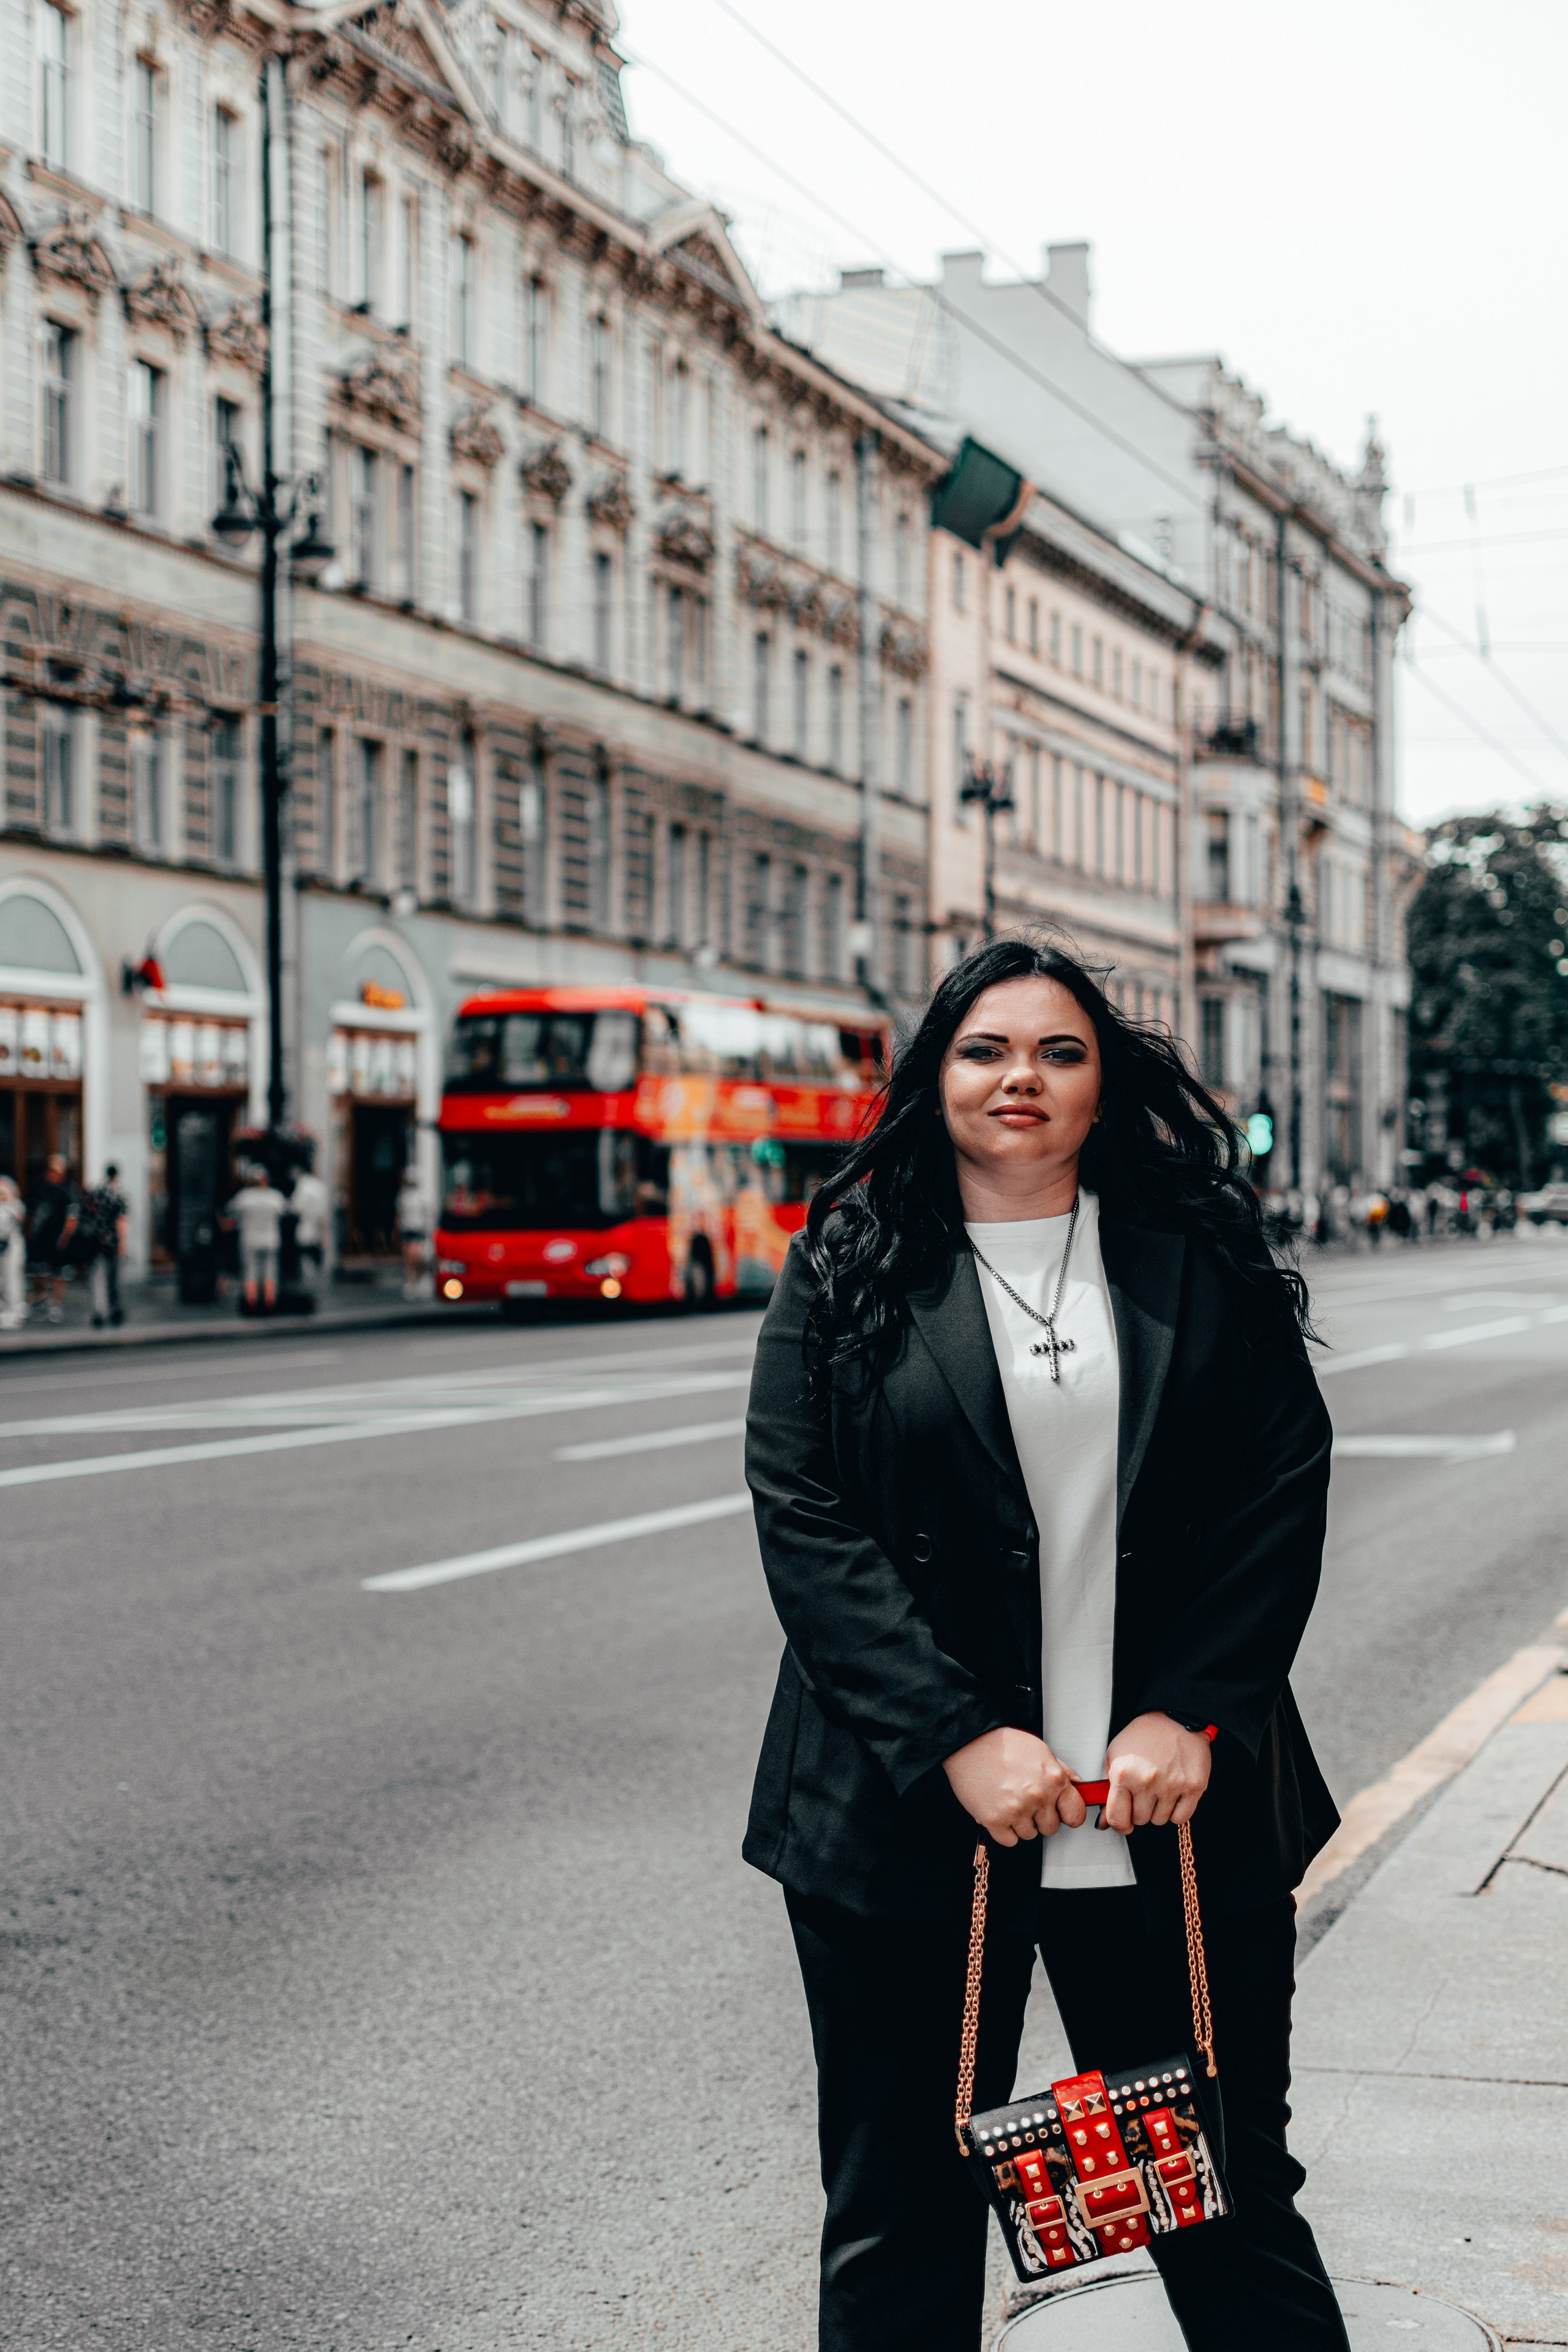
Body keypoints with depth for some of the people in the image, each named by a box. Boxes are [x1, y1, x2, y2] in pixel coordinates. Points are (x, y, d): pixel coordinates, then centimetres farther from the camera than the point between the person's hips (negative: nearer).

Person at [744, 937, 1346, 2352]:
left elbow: (1286, 1490, 3)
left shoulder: (1201, 1260, 6)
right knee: (901, 2223, 9)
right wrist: (957, 1738, -14)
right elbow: (804, 1526, -5)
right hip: (910, 1815, -1)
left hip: (1177, 1815, 1)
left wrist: (1192, 1716, -9)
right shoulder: (845, 1275, 2)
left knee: (1233, 2202, 10)